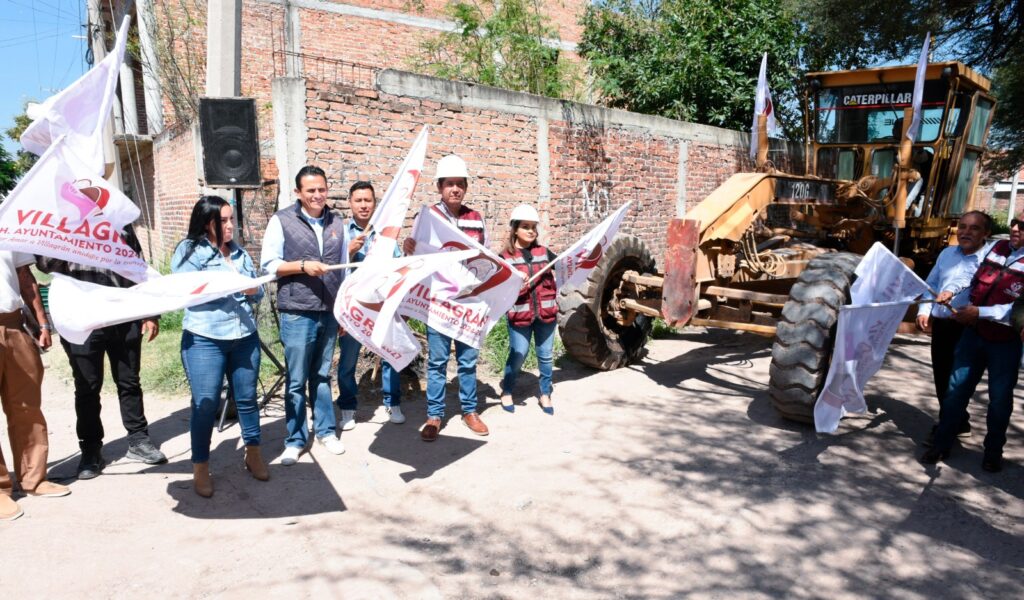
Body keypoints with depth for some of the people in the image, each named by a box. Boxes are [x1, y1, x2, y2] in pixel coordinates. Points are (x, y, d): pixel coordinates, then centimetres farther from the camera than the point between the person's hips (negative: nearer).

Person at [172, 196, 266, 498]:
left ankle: (253, 454, 30)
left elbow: (258, 293, 14)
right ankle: (200, 468, 16)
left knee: (247, 398, 14)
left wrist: (253, 290, -9)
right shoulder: (189, 251, -2)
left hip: (245, 337, 5)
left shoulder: (240, 252, 14)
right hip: (204, 340, -5)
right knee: (205, 405, 1)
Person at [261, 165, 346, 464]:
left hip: (330, 312, 4)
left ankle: (326, 431, 27)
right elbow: (268, 265, -4)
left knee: (322, 376, 14)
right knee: (296, 380, 4)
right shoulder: (281, 221, -3)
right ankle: (295, 440, 17)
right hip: (297, 313, -3)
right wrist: (303, 266, -17)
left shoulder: (336, 223, 9)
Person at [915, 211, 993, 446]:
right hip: (941, 324, 7)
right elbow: (931, 285, 19)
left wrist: (954, 292, -37)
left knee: (954, 380, 0)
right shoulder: (947, 253, 14)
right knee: (941, 377, 14)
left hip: (968, 327, -7)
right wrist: (924, 311, 8)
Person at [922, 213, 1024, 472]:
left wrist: (980, 312, -23)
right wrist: (957, 306, 0)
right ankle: (942, 444, 19)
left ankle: (993, 450, 30)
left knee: (1000, 397, 11)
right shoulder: (998, 247, 5)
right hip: (973, 333, 4)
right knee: (956, 389, 8)